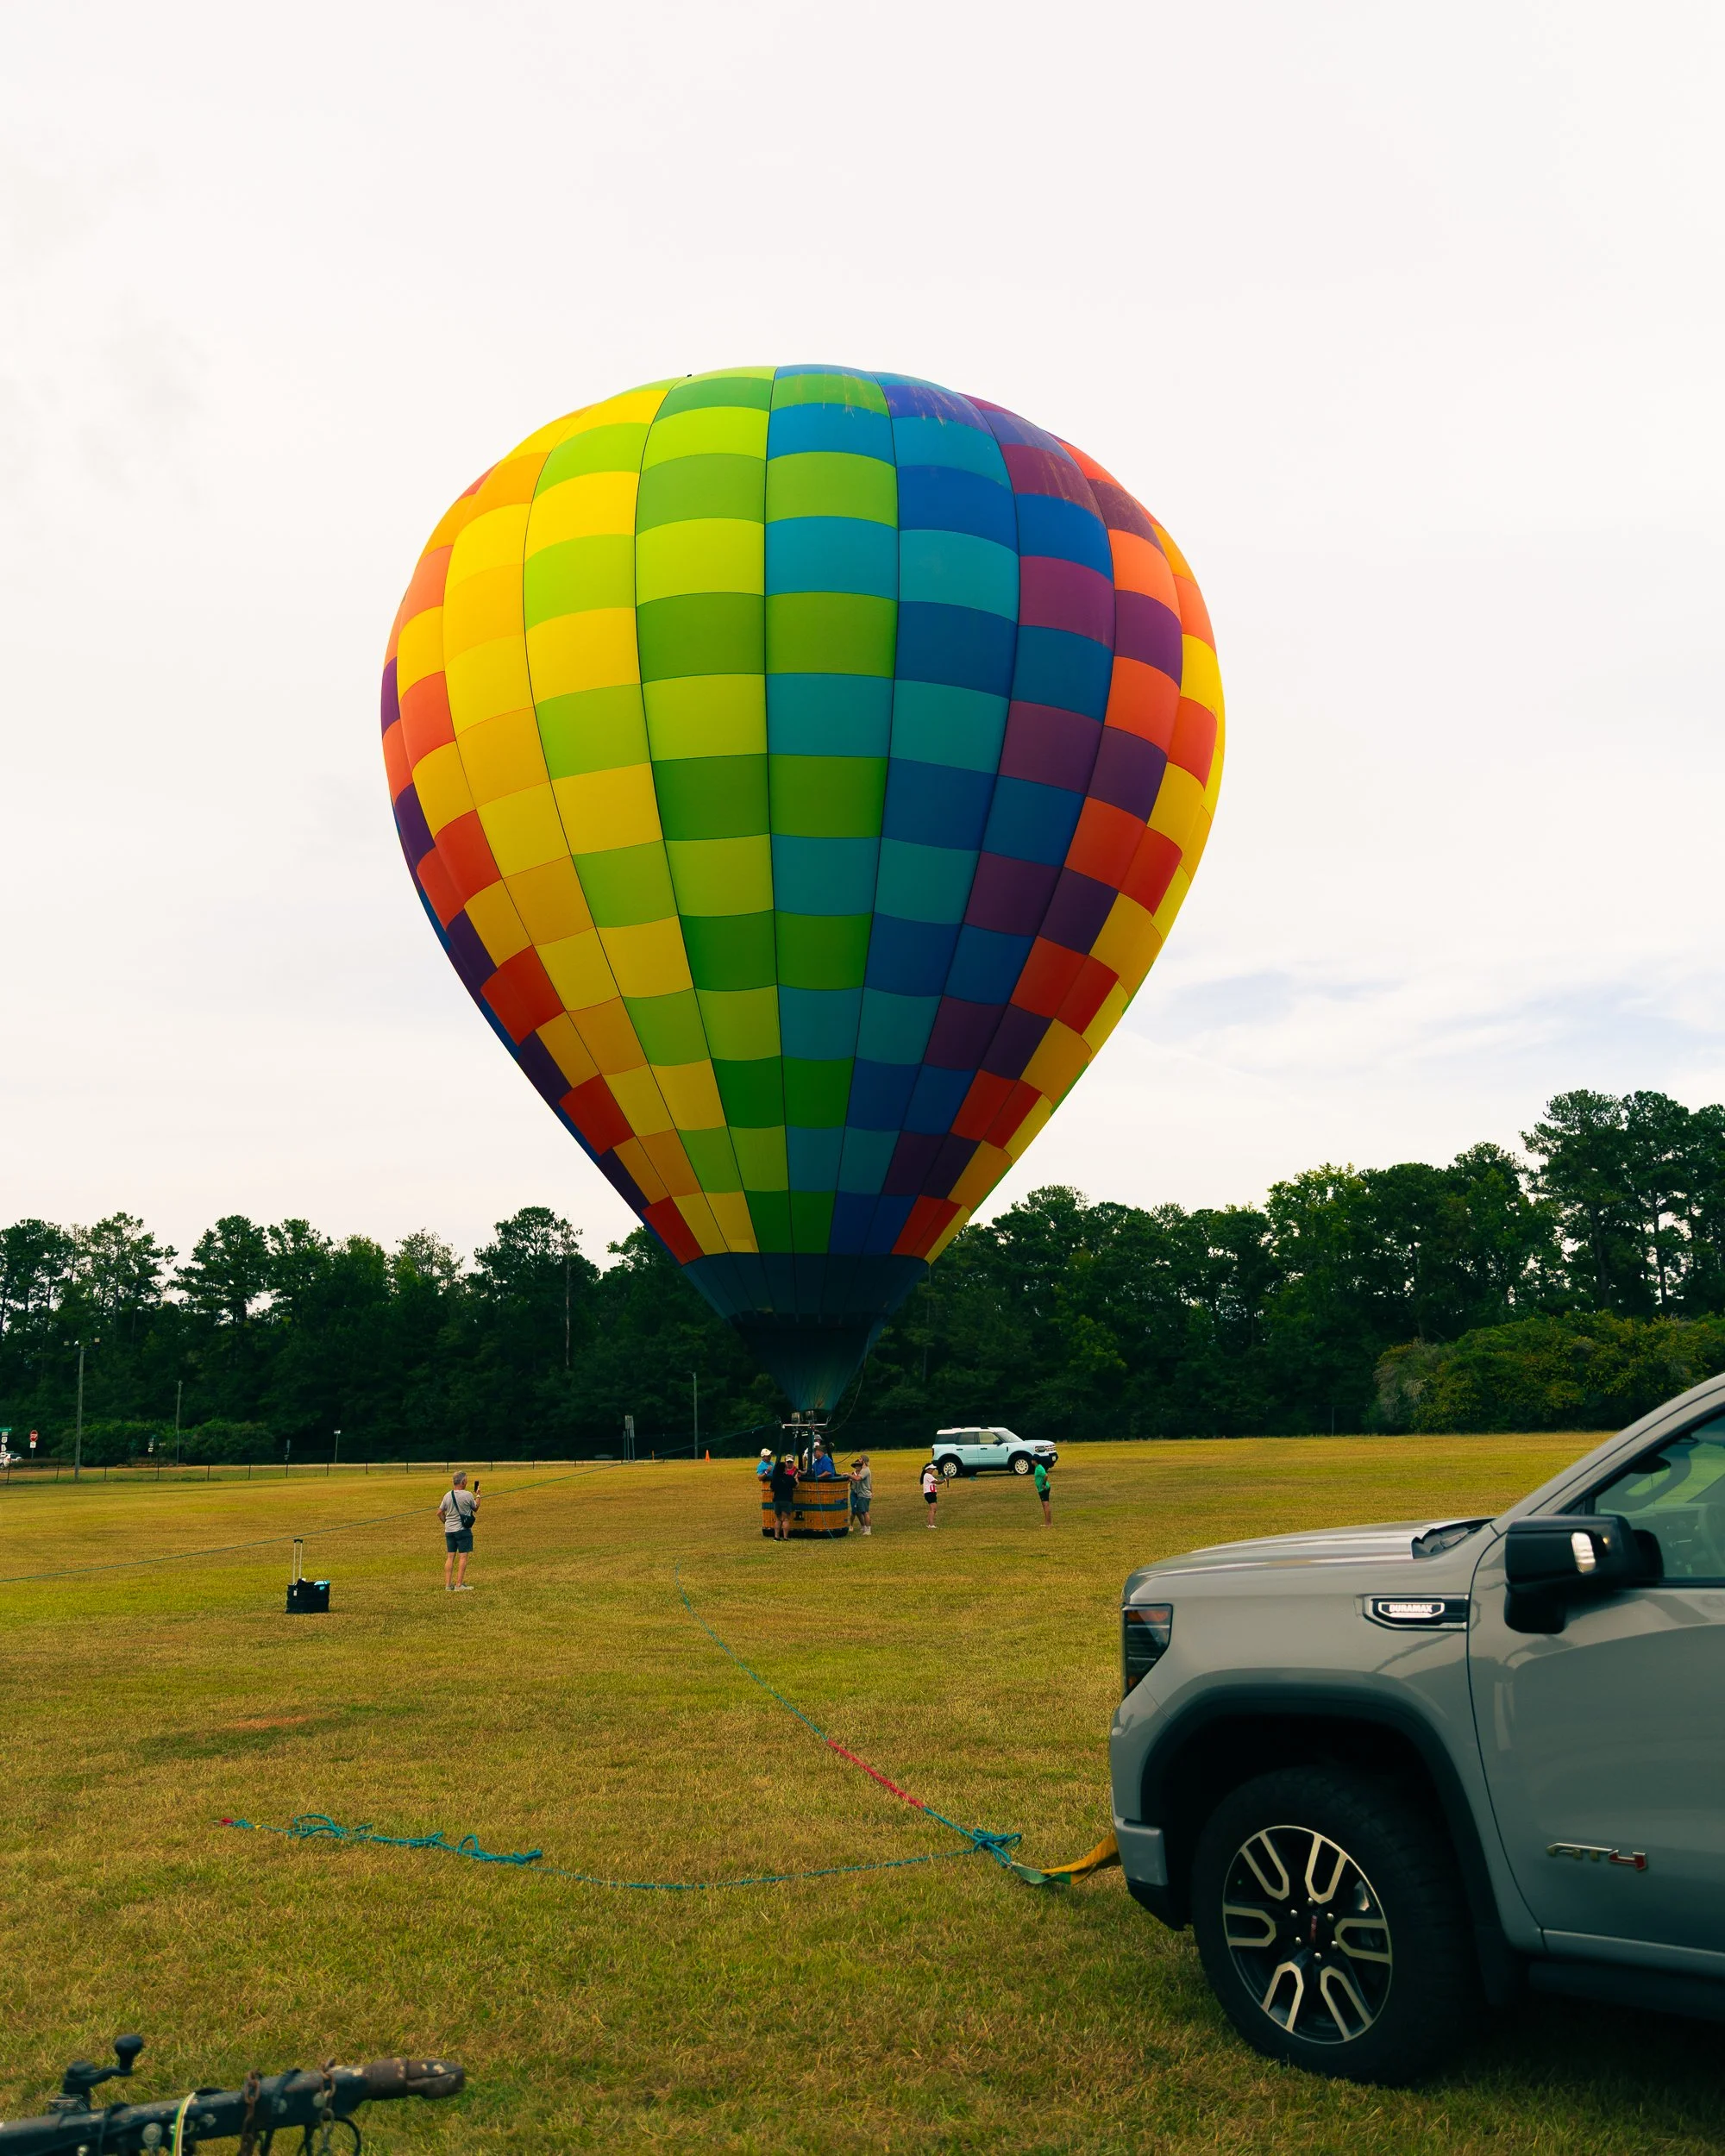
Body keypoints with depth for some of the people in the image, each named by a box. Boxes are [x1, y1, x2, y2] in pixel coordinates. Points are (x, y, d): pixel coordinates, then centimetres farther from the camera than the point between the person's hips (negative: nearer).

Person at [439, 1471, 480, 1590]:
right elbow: (476, 1508, 4)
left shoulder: (447, 1495, 2)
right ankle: (459, 1585, -2)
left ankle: (448, 1585, 9)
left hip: (449, 1530, 5)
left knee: (450, 1557, 8)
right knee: (463, 1557, 0)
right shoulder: (468, 1495, -13)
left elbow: (439, 1513, 8)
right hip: (463, 1530, -5)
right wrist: (478, 1495, 18)